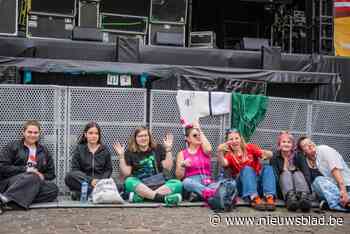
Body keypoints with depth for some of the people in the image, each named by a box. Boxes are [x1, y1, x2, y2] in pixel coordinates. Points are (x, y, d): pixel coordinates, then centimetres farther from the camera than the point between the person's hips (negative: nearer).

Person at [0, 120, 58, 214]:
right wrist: (25, 169, -15)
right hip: (10, 183, -4)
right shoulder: (13, 146, 7)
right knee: (33, 177, -34)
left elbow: (51, 173, 17)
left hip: (35, 185, 4)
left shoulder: (44, 151, 19)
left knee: (53, 189, -27)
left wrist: (42, 176, -7)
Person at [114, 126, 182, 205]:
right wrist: (121, 156, -7)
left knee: (178, 184, -26)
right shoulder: (130, 153, 10)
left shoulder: (158, 148, 13)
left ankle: (140, 196, -37)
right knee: (129, 182, -33)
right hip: (139, 185, -1)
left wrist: (168, 149, -2)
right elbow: (126, 174, 1)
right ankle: (162, 197, -43)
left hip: (159, 184, 2)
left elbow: (167, 168, 4)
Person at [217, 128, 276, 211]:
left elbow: (270, 155, -7)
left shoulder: (250, 148, 7)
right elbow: (223, 164, -20)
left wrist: (267, 154, -31)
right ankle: (254, 198, -48)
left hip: (259, 181, 2)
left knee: (267, 168, -23)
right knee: (247, 169, -28)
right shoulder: (228, 154, 5)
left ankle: (270, 197, -42)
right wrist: (220, 152, -39)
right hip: (244, 185, -2)